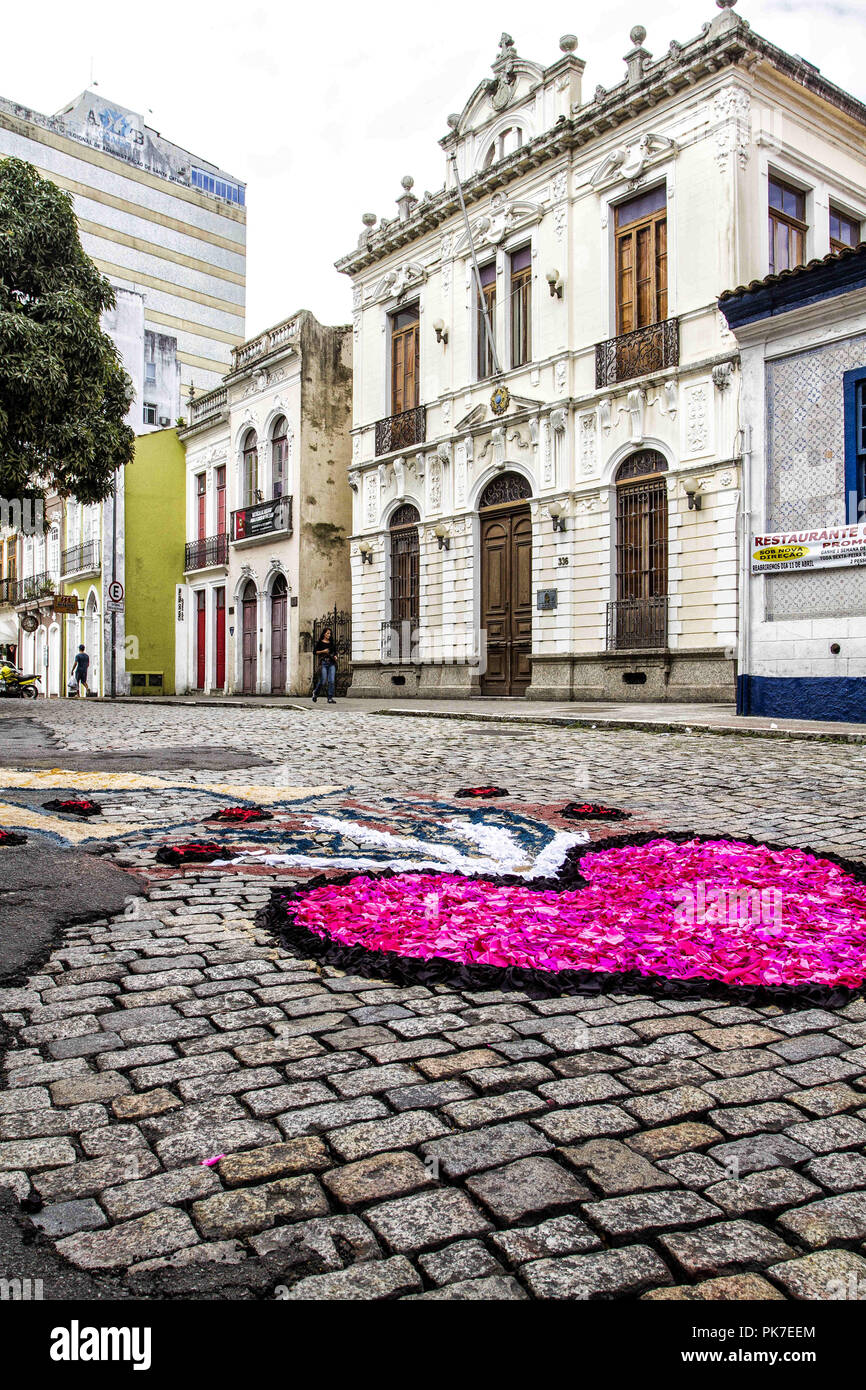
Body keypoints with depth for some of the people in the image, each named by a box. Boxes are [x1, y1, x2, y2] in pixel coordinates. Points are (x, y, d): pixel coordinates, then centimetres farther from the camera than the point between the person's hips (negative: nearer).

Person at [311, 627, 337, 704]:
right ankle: (315, 692, 21)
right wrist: (323, 651, -12)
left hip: (331, 663, 4)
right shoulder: (320, 642, 4)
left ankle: (330, 698, -6)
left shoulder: (332, 643, 16)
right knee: (323, 681, -7)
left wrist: (335, 656, 3)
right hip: (323, 662, -4)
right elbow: (315, 652, 2)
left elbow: (335, 652, 23)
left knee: (332, 681, -8)